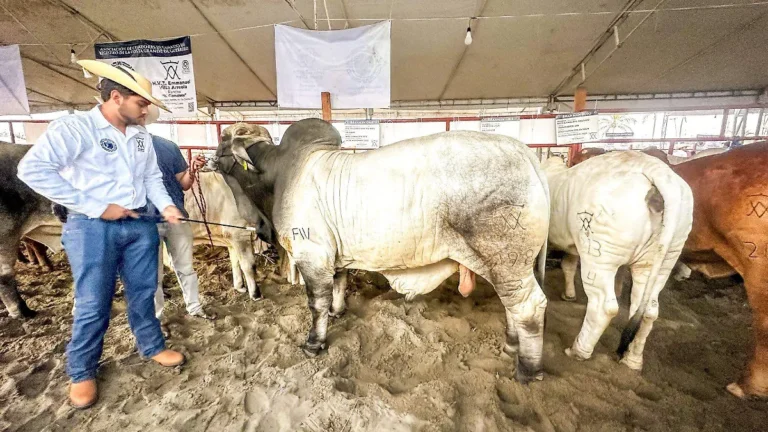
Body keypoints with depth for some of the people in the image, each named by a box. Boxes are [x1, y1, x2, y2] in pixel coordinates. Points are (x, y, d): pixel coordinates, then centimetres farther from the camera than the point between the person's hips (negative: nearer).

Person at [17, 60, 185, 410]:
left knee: (143, 292, 14)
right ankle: (81, 372, 27)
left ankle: (152, 346, 33)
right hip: (92, 228, -5)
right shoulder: (74, 127, -10)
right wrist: (95, 207, -20)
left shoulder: (141, 135, 9)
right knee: (93, 304, 5)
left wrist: (165, 205, -3)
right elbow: (33, 169, -19)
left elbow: (152, 176, 14)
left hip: (139, 225, 5)